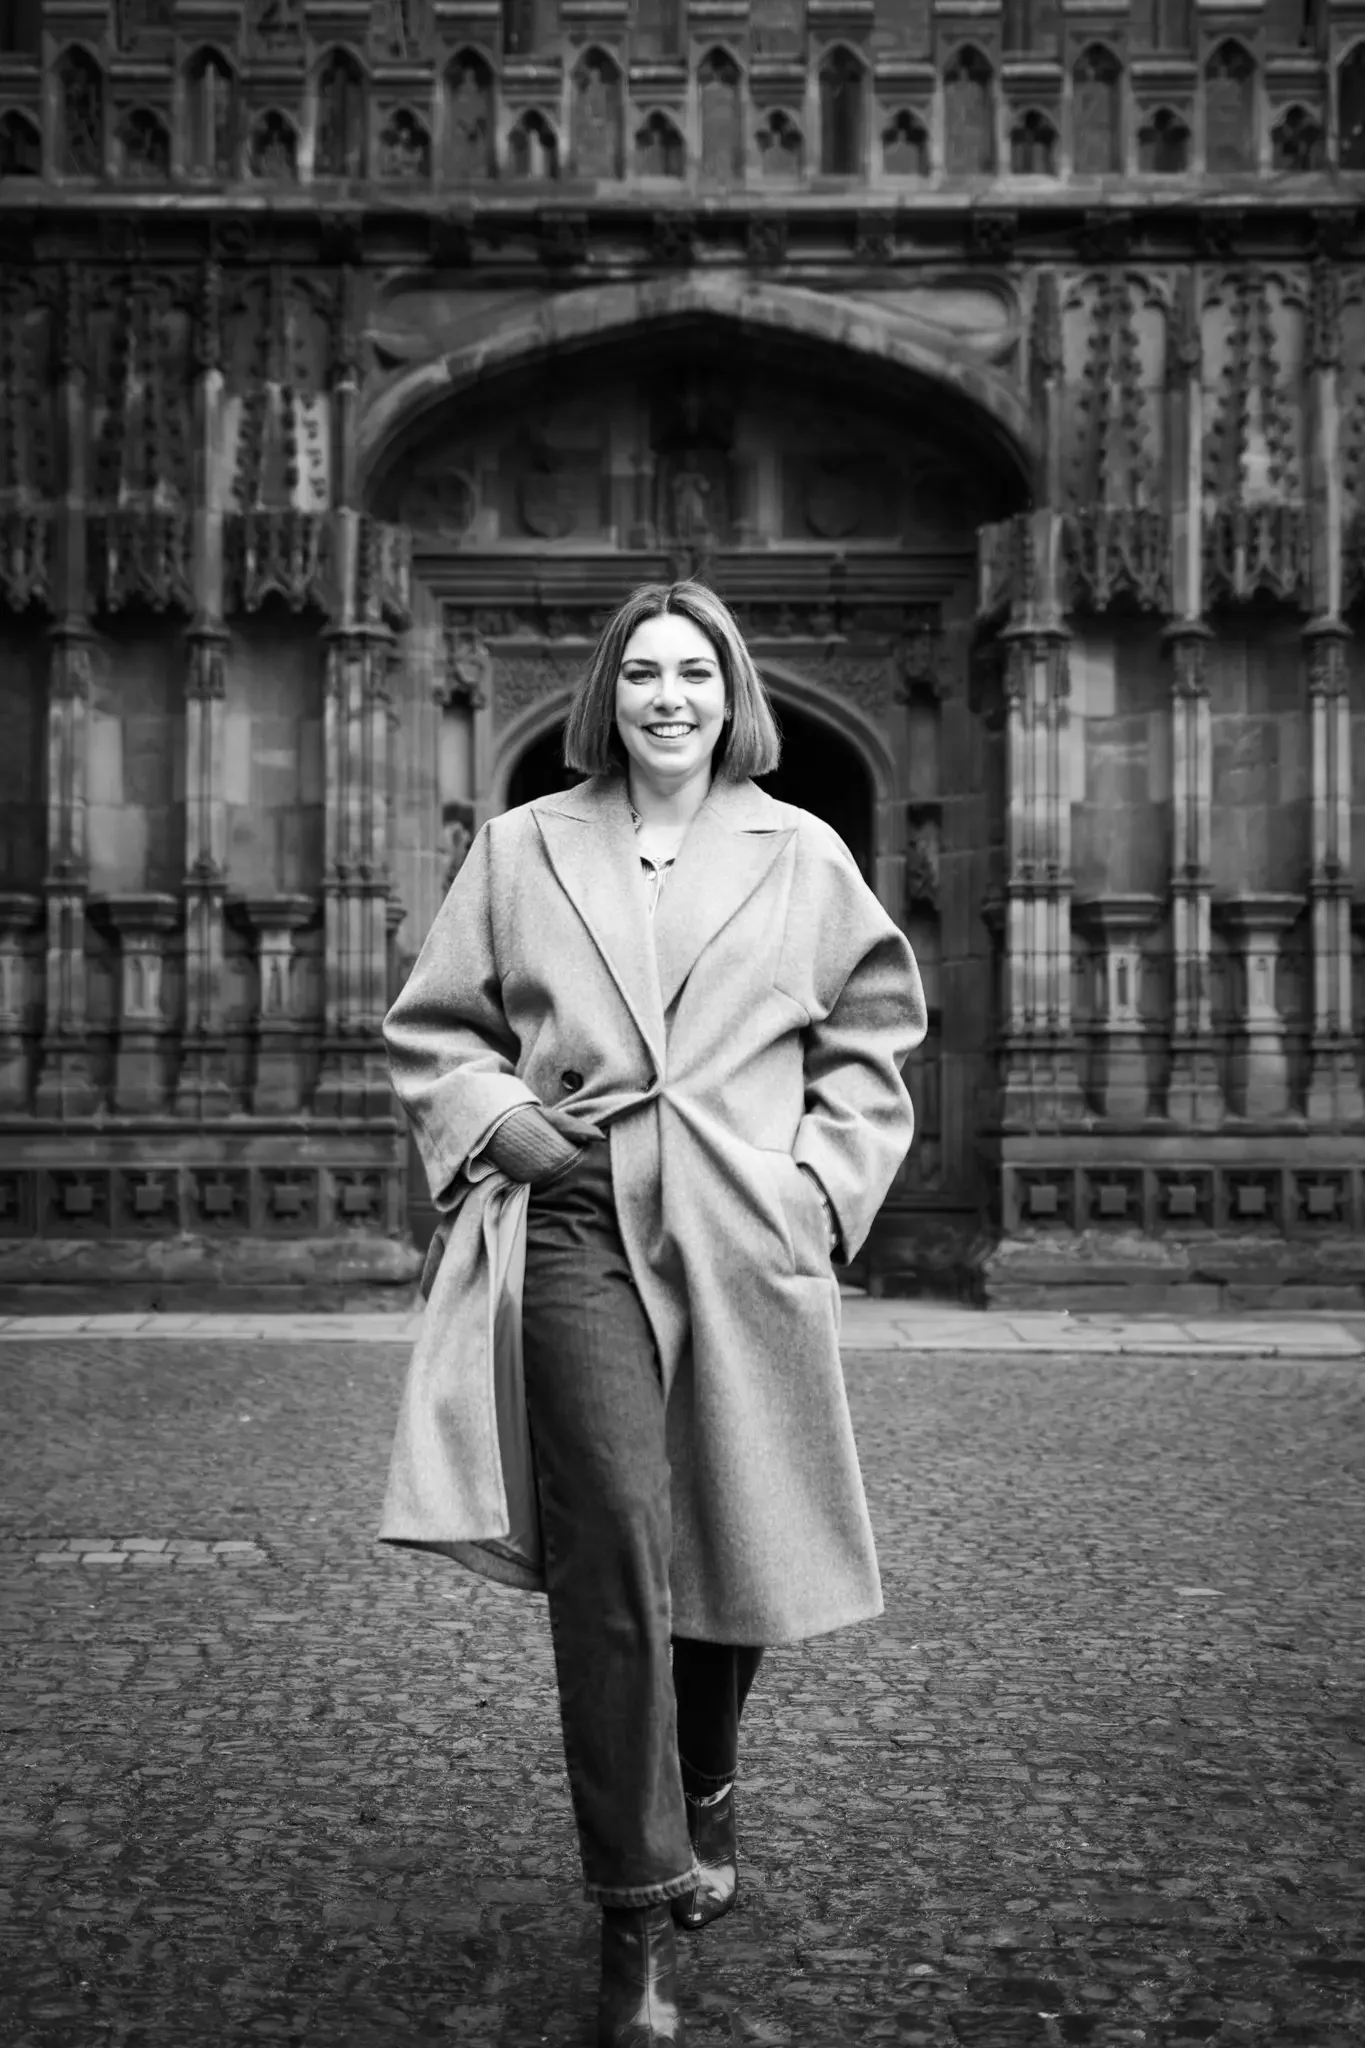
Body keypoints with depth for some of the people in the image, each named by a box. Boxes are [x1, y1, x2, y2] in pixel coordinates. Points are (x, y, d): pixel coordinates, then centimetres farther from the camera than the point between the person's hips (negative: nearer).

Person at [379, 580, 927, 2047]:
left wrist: (824, 1176, 3)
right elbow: (429, 1030, 13)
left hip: (749, 1243, 2)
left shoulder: (803, 856, 9)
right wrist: (498, 1117, -4)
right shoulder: (521, 849, 9)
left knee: (738, 1548, 12)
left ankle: (699, 1804, 40)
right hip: (578, 1232, -1)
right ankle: (641, 1903, 3)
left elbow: (874, 1033, 14)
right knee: (615, 1553, -10)